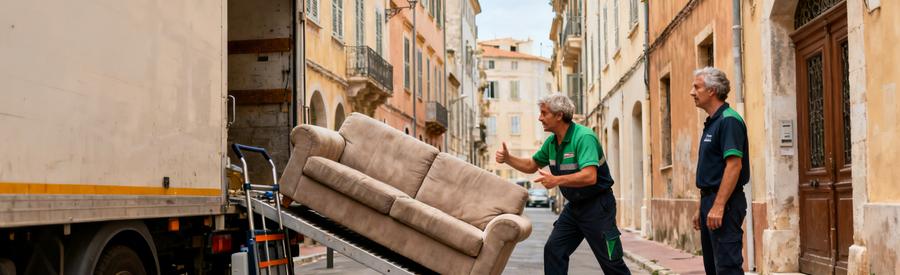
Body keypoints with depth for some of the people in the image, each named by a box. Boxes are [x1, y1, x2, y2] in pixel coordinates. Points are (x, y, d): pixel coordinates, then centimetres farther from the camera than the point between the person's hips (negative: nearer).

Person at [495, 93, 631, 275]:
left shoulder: (584, 137, -22)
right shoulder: (552, 142, 4)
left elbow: (590, 177, -33)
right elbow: (531, 166, 16)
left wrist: (557, 180, -37)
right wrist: (507, 158, 0)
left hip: (597, 205, -8)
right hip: (574, 206, 8)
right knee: (553, 250, 1)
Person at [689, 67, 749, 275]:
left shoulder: (728, 120, -13)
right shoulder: (712, 123, 17)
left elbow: (734, 165, -22)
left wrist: (718, 206, -26)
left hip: (724, 203, -10)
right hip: (711, 201, 10)